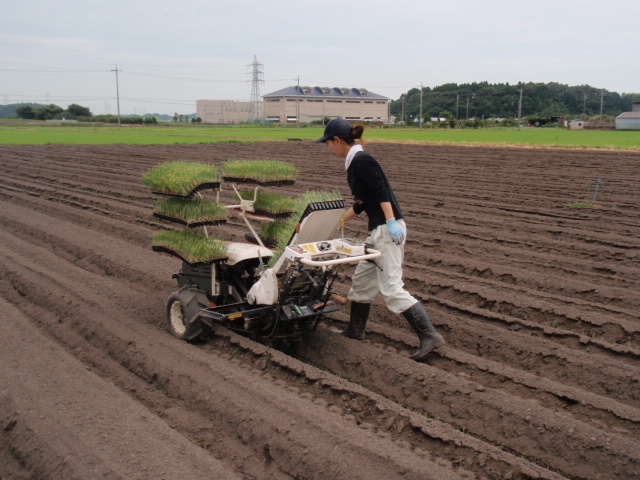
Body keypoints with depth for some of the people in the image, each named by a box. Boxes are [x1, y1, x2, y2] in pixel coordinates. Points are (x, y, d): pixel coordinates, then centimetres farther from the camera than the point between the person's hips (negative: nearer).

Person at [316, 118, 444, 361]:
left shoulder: (360, 161, -12)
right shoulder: (354, 163, 18)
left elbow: (381, 191, -21)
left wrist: (391, 222, -28)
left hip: (388, 229, -11)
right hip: (379, 231, 11)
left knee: (391, 287, -11)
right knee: (362, 280, 18)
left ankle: (429, 336, -8)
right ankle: (355, 331, 32)